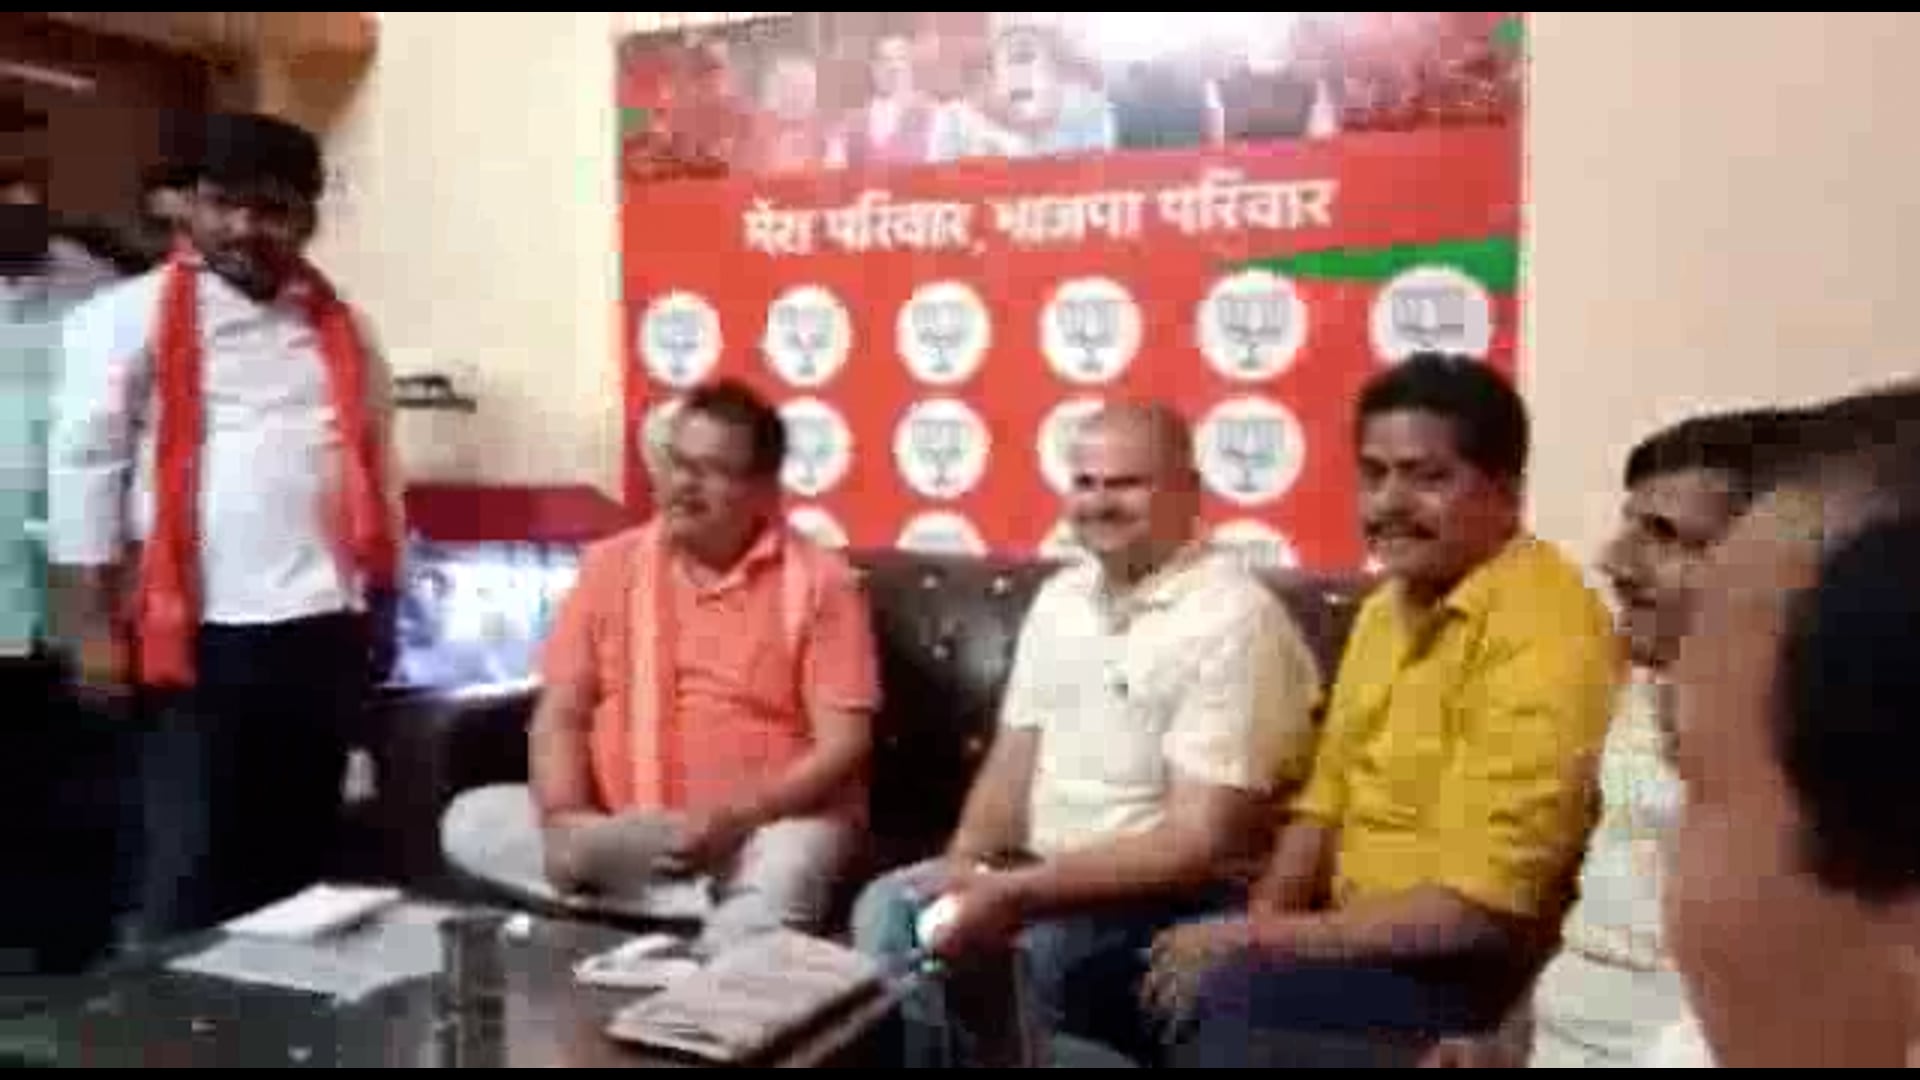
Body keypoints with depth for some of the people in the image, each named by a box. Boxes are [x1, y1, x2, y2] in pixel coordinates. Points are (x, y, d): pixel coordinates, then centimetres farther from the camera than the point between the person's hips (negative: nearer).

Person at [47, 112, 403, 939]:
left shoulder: (343, 331, 14)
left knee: (302, 850, 14)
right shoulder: (131, 317, 0)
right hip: (202, 634, -4)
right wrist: (92, 624, -9)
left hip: (326, 632, 4)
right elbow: (85, 468, -4)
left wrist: (382, 612, 14)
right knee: (194, 858, 3)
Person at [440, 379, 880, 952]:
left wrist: (737, 819, -23)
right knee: (471, 821, -16)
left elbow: (843, 745, -9)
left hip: (765, 825, -6)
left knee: (777, 884, -38)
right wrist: (563, 819, -15)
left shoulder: (819, 583, -4)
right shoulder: (610, 565, 8)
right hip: (614, 824, 6)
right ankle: (715, 891, -21)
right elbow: (560, 714, 5)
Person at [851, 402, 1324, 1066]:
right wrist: (964, 865, -10)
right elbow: (1014, 761, 11)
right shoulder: (1060, 596, 8)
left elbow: (1200, 842, -22)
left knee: (1044, 944, -31)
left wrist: (1017, 894, -27)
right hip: (1040, 872, 7)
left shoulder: (1234, 619, -17)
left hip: (1178, 899, -6)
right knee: (890, 908, -11)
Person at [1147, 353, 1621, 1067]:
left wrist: (1259, 943, -19)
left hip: (1474, 973, -8)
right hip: (1361, 936, 8)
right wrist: (1260, 927, -5)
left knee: (1218, 1001, -28)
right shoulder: (1386, 607, 9)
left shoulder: (1544, 632, -21)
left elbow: (1480, 910, -24)